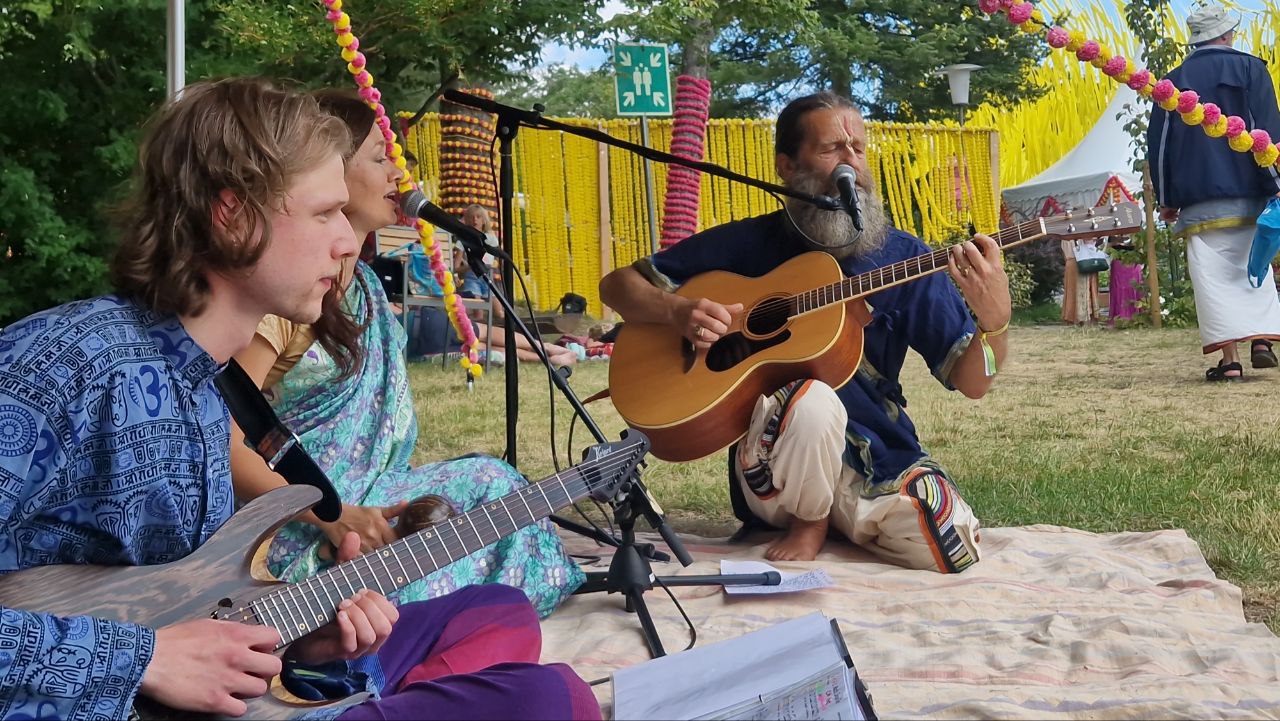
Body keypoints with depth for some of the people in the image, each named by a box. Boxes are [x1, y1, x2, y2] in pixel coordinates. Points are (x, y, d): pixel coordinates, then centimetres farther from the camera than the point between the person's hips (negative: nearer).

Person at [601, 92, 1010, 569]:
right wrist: (678, 311, -16)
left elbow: (971, 383, -1)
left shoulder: (905, 258, 1)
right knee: (814, 398, -35)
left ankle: (842, 520, 9)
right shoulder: (748, 244, 0)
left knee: (953, 550, -23)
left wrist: (995, 321, -23)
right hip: (771, 471, -2)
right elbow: (618, 284, 5)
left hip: (879, 459, 2)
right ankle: (809, 523, -4)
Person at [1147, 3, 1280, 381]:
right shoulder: (1249, 68, 3)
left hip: (1197, 198, 0)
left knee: (1213, 275, -2)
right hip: (1247, 192, 0)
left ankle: (1229, 358, -9)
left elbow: (1158, 143, 7)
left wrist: (1166, 200, 13)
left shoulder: (1174, 80, 8)